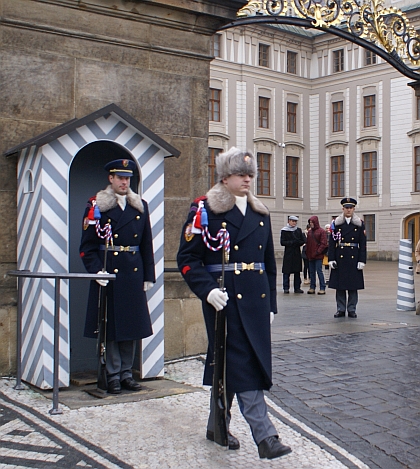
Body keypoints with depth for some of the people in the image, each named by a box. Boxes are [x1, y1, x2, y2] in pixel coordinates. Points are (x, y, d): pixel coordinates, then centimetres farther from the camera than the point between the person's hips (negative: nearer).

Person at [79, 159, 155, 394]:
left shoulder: (141, 206, 10)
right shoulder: (97, 206, -1)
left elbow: (147, 245, 10)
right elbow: (87, 246, -3)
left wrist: (148, 276, 7)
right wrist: (96, 271, -16)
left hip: (134, 272, 4)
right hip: (109, 273, -3)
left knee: (132, 324, 7)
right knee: (110, 324, 1)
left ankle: (127, 373, 18)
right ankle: (113, 375, 11)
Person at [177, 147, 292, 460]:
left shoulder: (261, 214, 14)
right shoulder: (204, 210, -4)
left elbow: (270, 262, 18)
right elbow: (187, 258, -7)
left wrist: (271, 304, 15)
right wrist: (207, 290, -20)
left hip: (256, 299, 6)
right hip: (225, 299, -5)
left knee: (227, 364, 13)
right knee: (242, 364, -8)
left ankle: (218, 426, 28)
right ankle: (265, 437, -7)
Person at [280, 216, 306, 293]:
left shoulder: (299, 230, 11)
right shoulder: (284, 231, 0)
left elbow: (303, 241, 9)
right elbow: (282, 242, -6)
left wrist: (298, 242, -11)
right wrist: (292, 242, -14)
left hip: (297, 253, 3)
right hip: (288, 253, -3)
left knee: (297, 271, 5)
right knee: (286, 271, -3)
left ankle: (297, 288, 11)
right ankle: (286, 288, 4)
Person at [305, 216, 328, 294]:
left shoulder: (321, 231, -4)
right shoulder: (310, 232, 14)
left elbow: (323, 244, -8)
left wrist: (317, 252, -14)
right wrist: (308, 254, 7)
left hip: (318, 256, -6)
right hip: (310, 256, 6)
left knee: (319, 271, -7)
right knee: (312, 272, 9)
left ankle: (322, 288, -3)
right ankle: (312, 287, 15)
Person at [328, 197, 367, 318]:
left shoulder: (360, 224, 5)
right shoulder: (336, 223, 4)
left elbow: (363, 245, 2)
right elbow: (332, 243, 2)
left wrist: (362, 261, -6)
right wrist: (331, 259, -6)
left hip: (354, 258, 0)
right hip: (340, 258, 0)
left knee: (353, 285, 3)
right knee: (339, 285, 3)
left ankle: (351, 309, 12)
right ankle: (341, 309, 11)